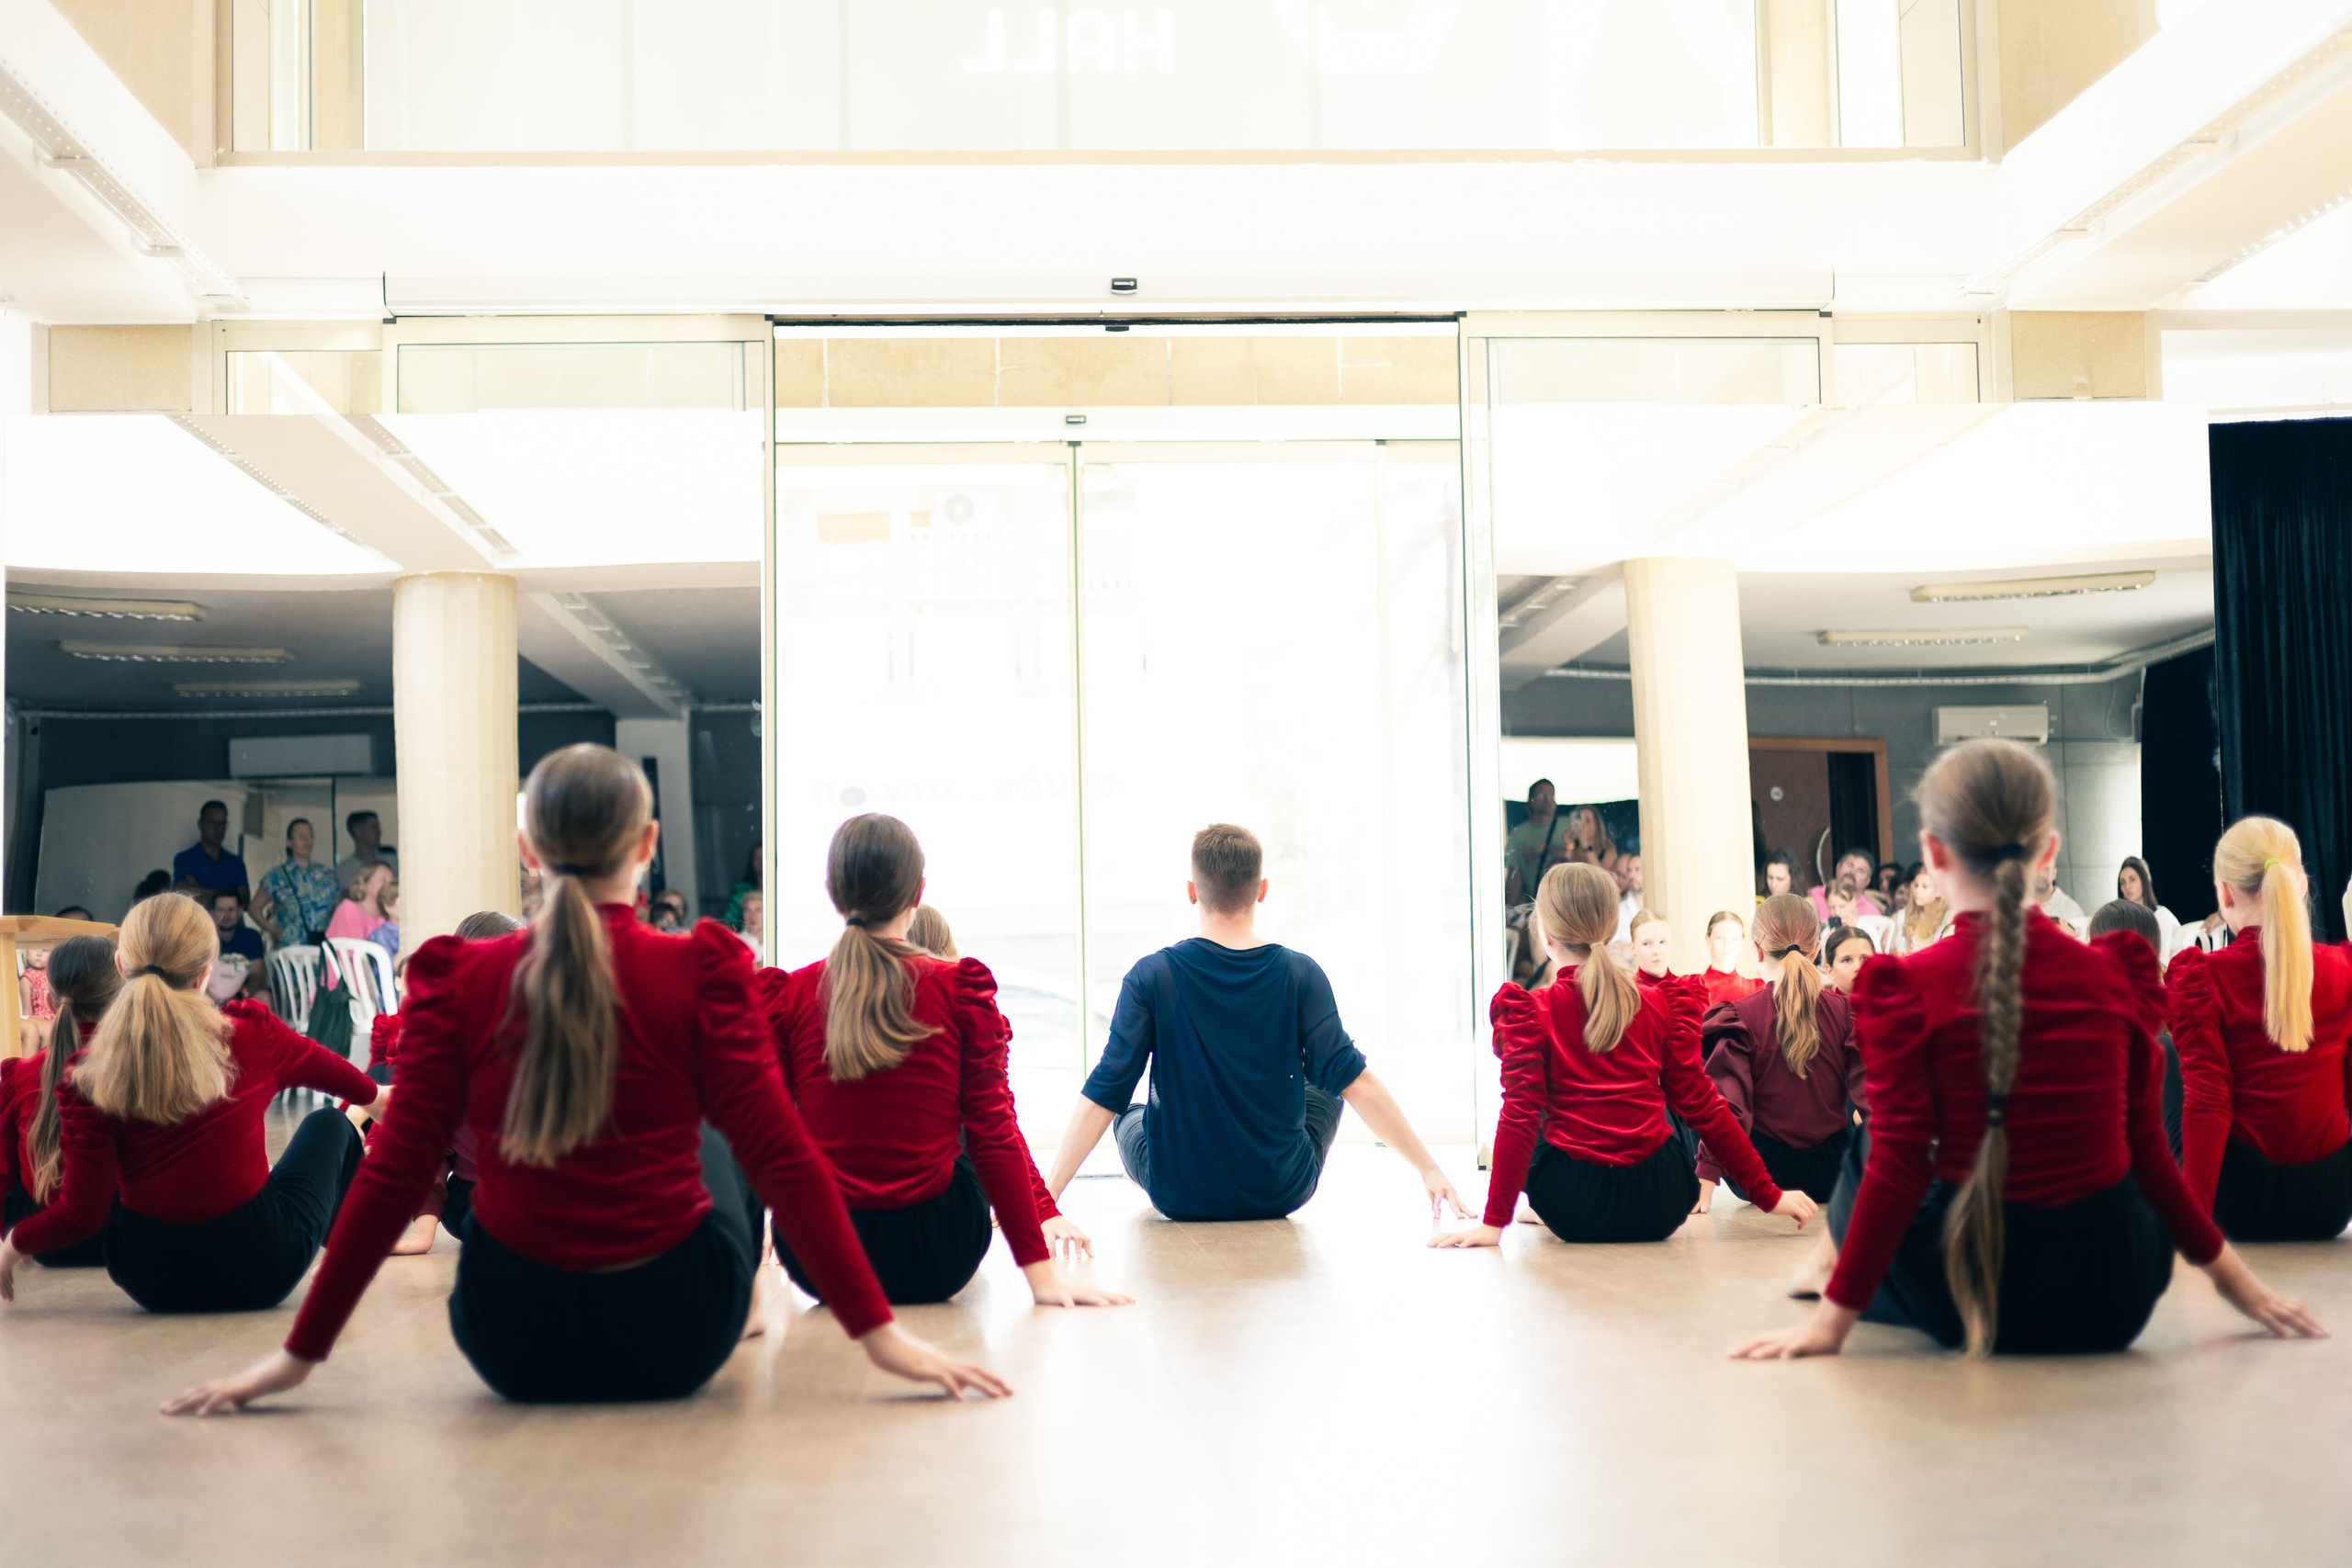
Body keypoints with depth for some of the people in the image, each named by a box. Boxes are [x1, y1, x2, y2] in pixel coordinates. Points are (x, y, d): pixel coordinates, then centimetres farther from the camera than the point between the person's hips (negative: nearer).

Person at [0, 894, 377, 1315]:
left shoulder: (87, 1078, -13)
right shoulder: (251, 1032, -12)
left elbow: (82, 1214, -13)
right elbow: (329, 1070, 11)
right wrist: (373, 1094, 33)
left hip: (152, 1286, 1)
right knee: (328, 1124, 27)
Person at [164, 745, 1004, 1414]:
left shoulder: (456, 981, -7)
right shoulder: (700, 971, -11)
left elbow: (393, 1176, -6)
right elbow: (782, 1159, -14)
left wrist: (300, 1353, 3)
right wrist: (877, 1329, -10)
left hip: (516, 1352, 1)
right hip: (676, 1348, -1)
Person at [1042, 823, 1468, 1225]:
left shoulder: (1151, 976, -13)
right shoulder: (1300, 975, -12)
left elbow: (1103, 1095, -14)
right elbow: (1354, 1081, -14)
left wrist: (1047, 1195, -10)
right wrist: (1429, 1167, -7)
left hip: (1179, 1197, 0)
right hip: (1283, 1194, 0)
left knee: (1129, 1115, 31)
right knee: (1325, 1085, 28)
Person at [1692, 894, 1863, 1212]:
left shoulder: (1740, 1017, -14)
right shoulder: (1846, 1010, -7)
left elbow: (1726, 1101, -19)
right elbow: (1868, 1089, -9)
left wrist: (1705, 1183, -22)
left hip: (1760, 1182, -3)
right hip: (1833, 1179, 3)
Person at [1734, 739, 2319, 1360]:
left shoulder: (1906, 989, -12)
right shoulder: (2115, 973, -3)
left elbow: (1897, 1163, -13)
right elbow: (2145, 1144, 3)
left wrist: (1835, 1316, -7)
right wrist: (2227, 1269, 17)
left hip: (1965, 1302, -2)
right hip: (2114, 1310, 2)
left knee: (1865, 1150, 24)